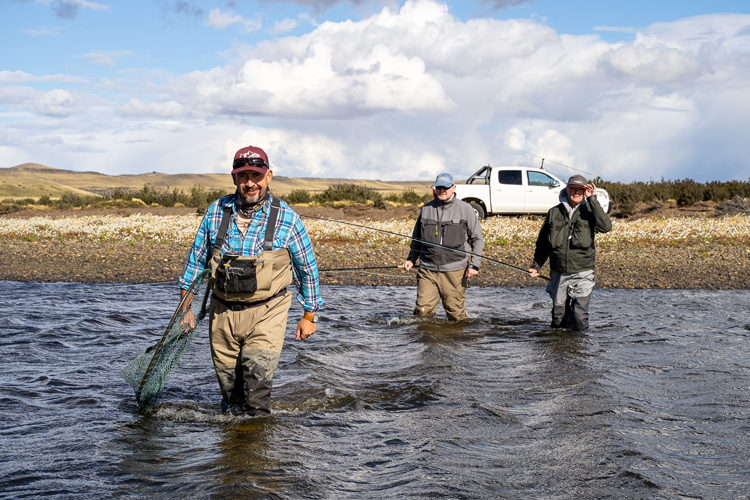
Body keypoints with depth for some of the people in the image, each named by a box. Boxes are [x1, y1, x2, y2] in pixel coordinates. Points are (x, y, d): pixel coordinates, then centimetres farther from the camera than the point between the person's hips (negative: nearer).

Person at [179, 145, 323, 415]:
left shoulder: (286, 218, -3)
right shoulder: (216, 211, 2)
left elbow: (307, 267, 6)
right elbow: (196, 258, 12)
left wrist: (309, 315, 7)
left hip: (267, 313, -3)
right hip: (222, 311, 3)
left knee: (259, 371, -20)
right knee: (227, 379, 10)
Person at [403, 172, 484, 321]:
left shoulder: (465, 209, 3)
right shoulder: (426, 209, 11)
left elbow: (477, 239, 5)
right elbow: (416, 237, 24)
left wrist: (474, 265, -5)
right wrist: (411, 258, 14)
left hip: (454, 271, -2)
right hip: (427, 270, 2)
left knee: (456, 316, 1)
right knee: (423, 311, -8)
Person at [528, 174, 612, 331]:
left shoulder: (589, 211, 1)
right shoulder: (554, 212, 7)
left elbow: (606, 227, -19)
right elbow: (542, 241, 17)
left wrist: (592, 200, -18)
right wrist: (536, 265, 11)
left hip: (582, 273, -2)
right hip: (558, 273, 2)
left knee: (579, 321, -12)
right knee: (558, 321, 8)